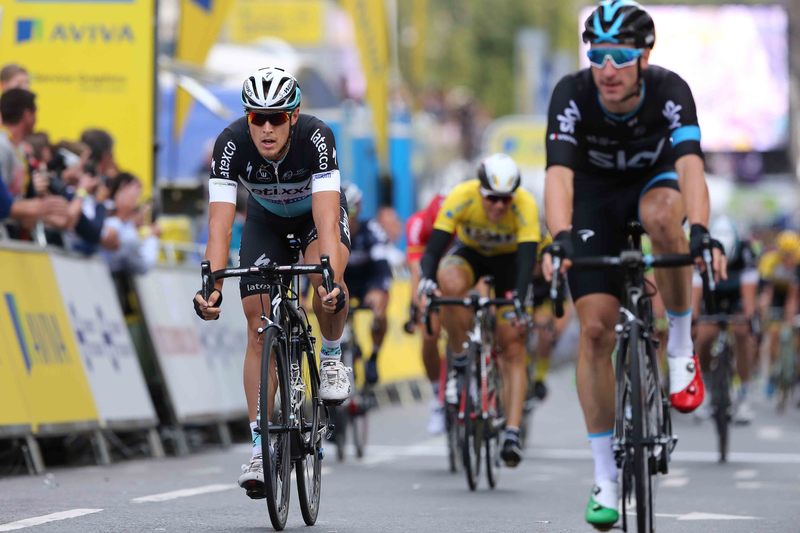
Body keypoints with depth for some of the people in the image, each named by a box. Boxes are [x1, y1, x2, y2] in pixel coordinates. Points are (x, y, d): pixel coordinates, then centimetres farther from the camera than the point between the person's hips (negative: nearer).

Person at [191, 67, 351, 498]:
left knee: (326, 272, -35)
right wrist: (212, 285, -53)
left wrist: (332, 280, -60)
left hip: (316, 211, -2)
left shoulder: (316, 137, -36)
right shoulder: (231, 143, -32)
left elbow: (326, 218, -45)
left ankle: (332, 357, -5)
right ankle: (261, 446, -6)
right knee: (259, 323, -11)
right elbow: (220, 223, -38)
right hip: (266, 219, 2)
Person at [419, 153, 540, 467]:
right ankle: (460, 362, -17)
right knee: (451, 284, -37)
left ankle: (512, 433, -13)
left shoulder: (525, 206, -33)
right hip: (470, 252, 0)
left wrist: (518, 300, -56)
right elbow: (435, 246, -35)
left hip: (508, 261, 0)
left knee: (513, 348, -11)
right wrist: (426, 277, -55)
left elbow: (528, 258, -40)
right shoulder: (462, 197, -32)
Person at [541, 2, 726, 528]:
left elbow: (690, 164, -43)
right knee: (596, 328, -10)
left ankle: (681, 346, -16)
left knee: (662, 215, -38)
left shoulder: (669, 91, -30)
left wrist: (701, 233, -60)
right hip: (596, 193, 0)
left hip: (654, 178, 0)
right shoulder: (573, 95, -30)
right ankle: (606, 477, -1)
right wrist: (561, 239, -58)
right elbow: (559, 173, -41)